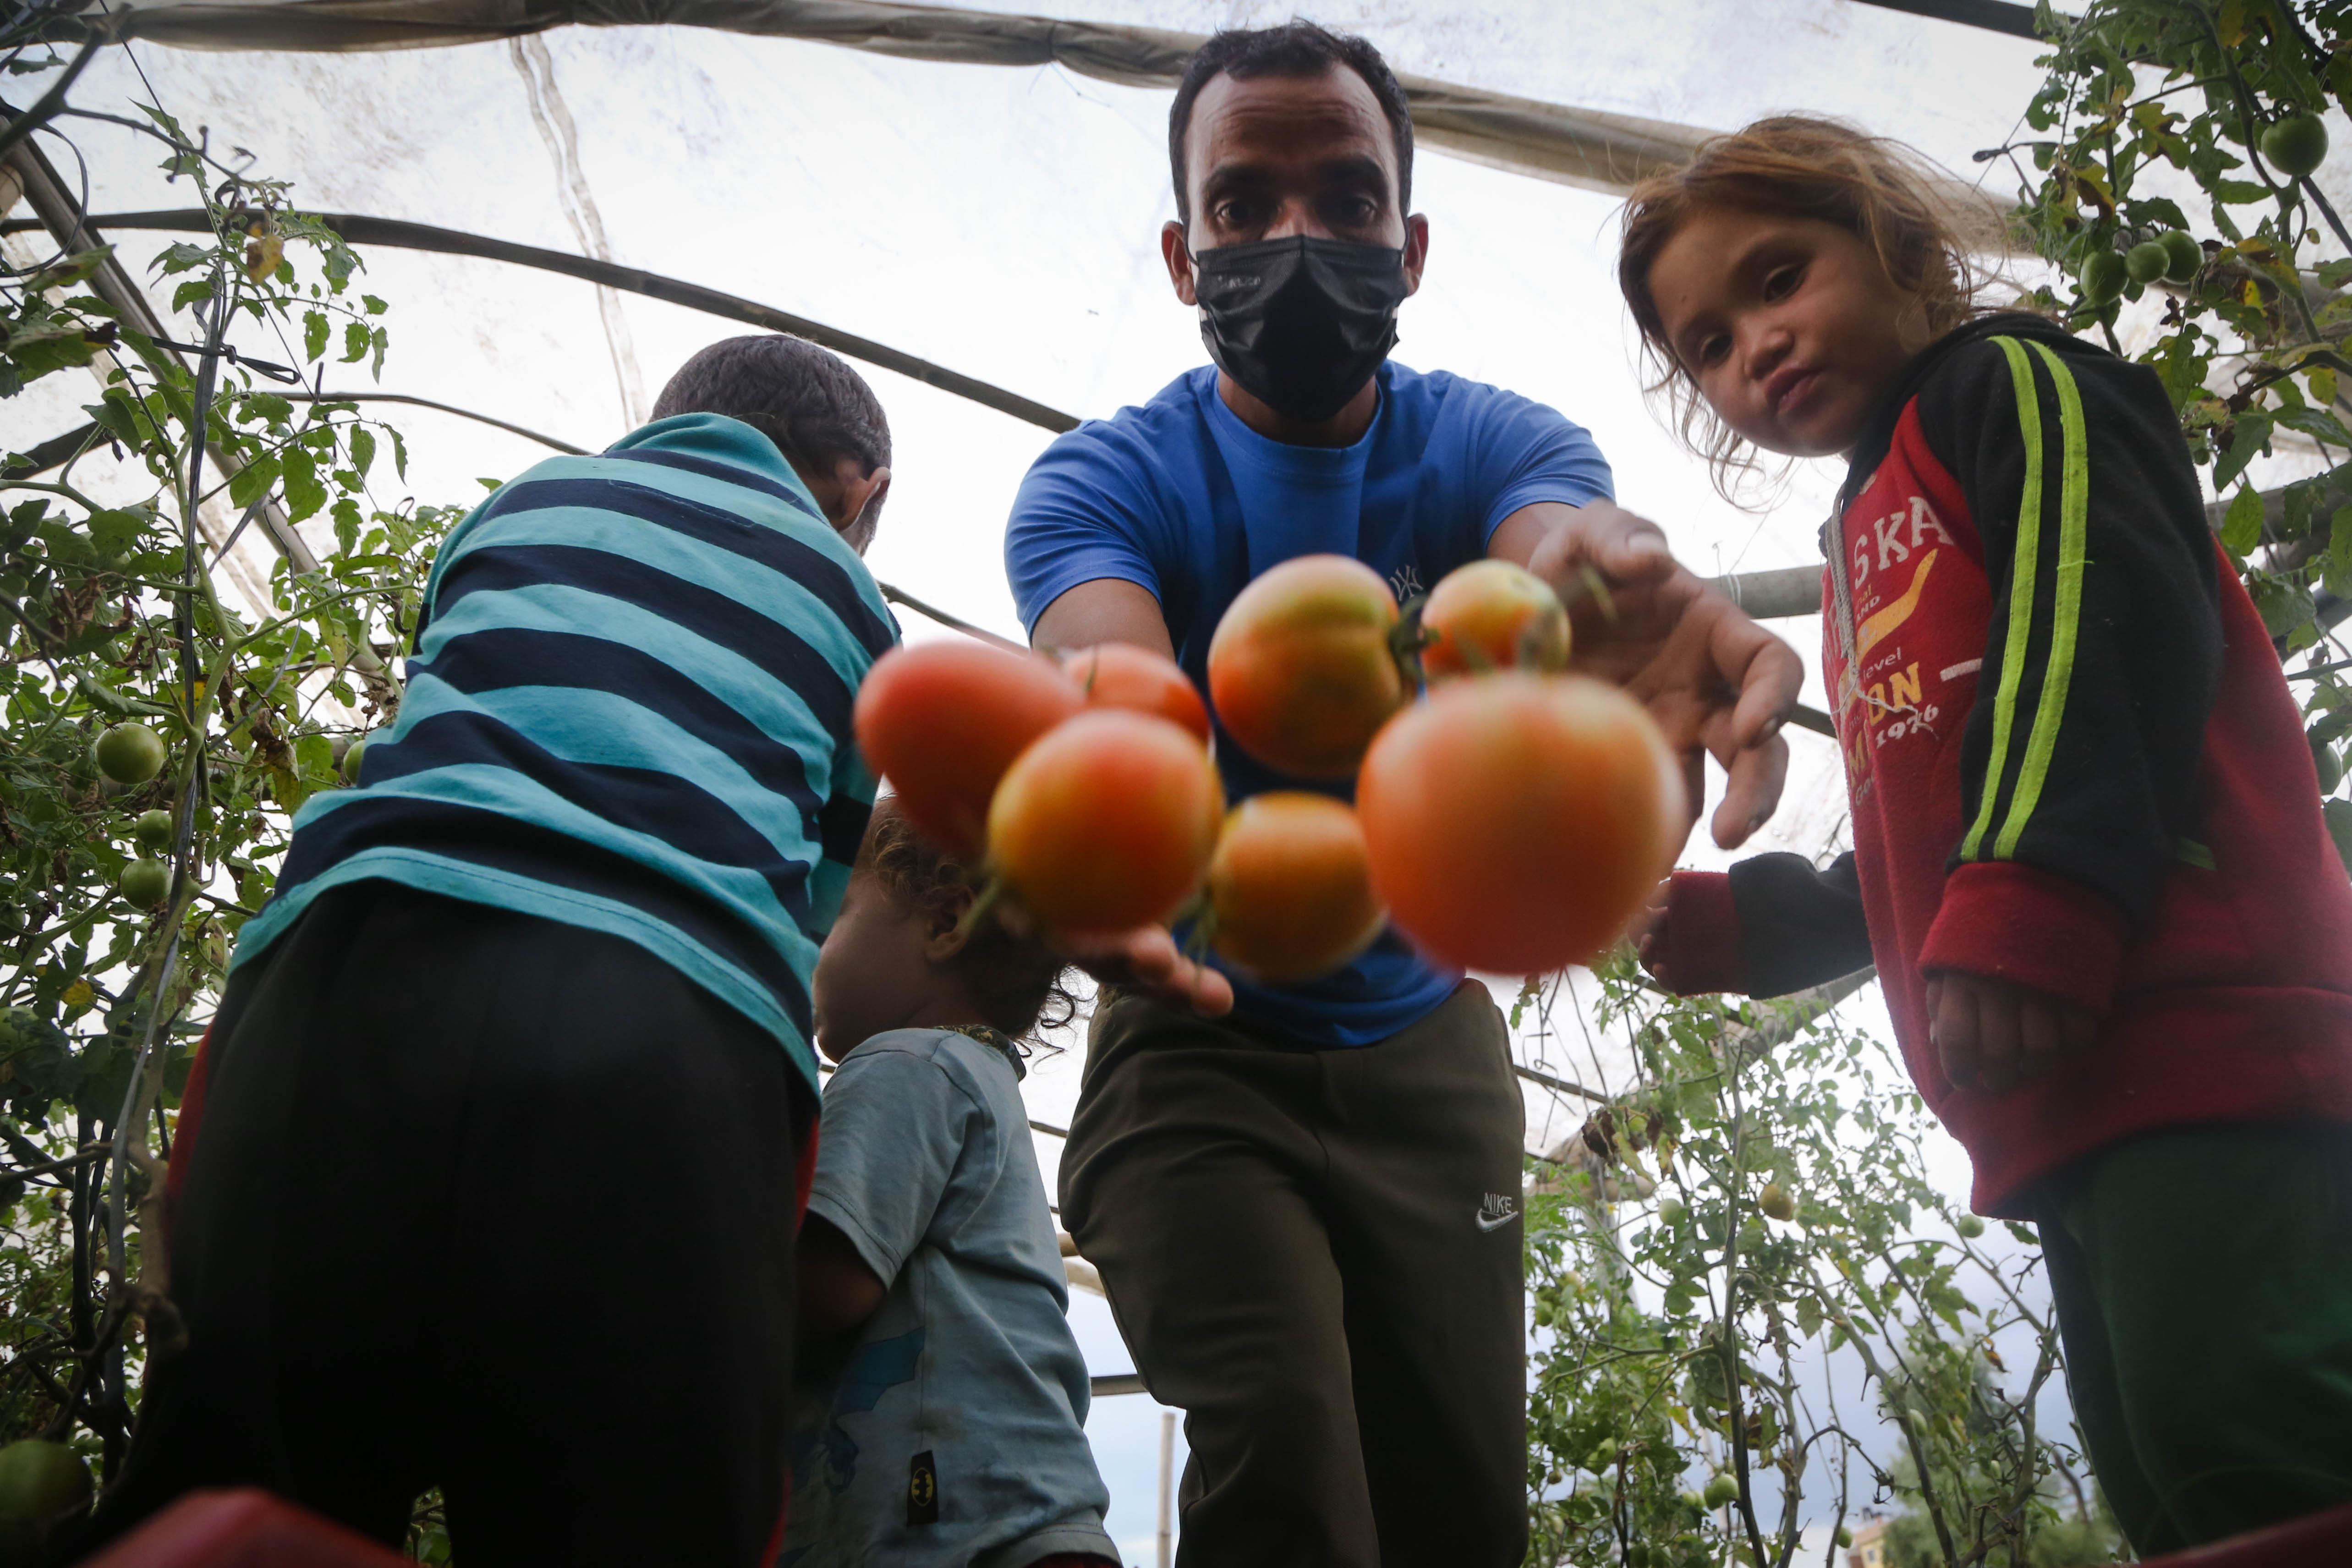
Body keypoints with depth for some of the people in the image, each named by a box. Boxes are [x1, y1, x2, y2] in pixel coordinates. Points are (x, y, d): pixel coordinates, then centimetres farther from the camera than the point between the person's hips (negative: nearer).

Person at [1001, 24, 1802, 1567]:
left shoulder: (1494, 442, -8)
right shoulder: (1104, 479, -13)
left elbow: (1571, 536, -33)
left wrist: (1607, 585, -59)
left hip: (1426, 1046, 3)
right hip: (1198, 1046, -2)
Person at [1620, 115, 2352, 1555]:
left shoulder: (2011, 383, 7)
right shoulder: (1870, 546, 30)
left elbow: (2112, 612, -13)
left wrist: (2027, 905, -24)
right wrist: (1738, 926, 20)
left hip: (2195, 1020, -8)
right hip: (2073, 1088, 9)